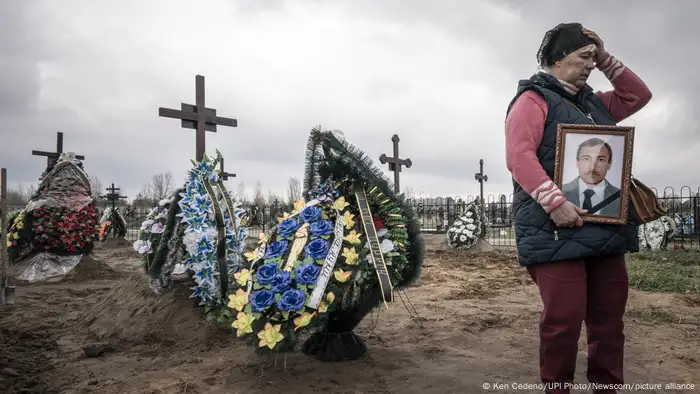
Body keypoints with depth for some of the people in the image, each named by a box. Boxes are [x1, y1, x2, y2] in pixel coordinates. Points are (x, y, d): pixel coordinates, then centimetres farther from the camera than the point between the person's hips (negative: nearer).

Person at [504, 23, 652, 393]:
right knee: (564, 319, -9)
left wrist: (606, 59, 21)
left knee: (609, 317, 10)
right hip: (557, 230, -8)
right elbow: (519, 156, -15)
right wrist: (555, 202, -25)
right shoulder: (533, 99, -2)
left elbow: (639, 96, 33)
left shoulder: (594, 103, 25)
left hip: (606, 228, 8)